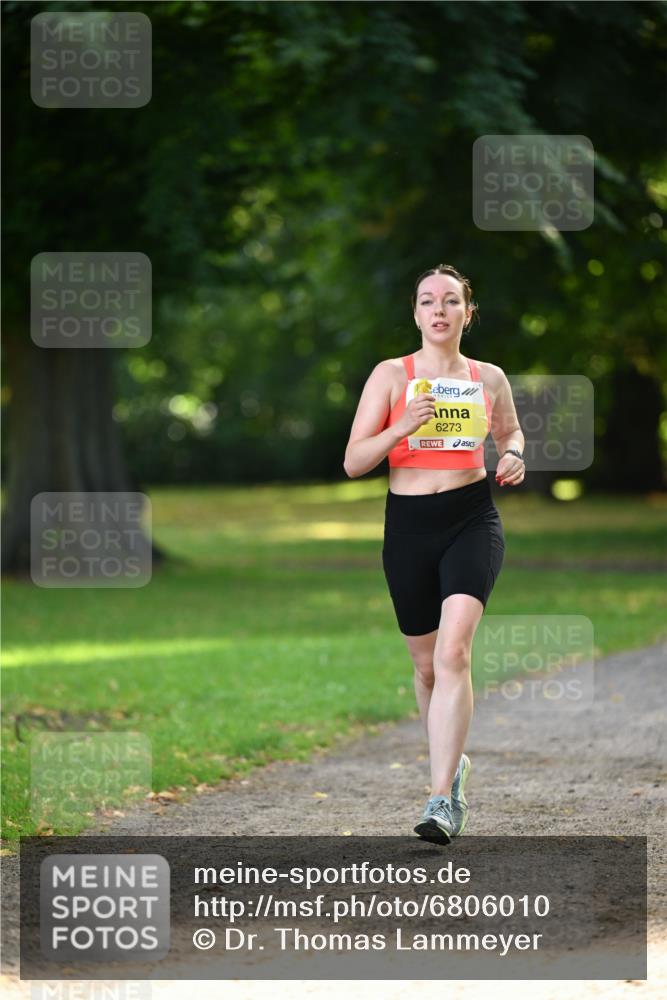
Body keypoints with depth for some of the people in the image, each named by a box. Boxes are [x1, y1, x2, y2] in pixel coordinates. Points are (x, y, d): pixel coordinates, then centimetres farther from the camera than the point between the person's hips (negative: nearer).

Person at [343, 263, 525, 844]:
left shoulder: (489, 378, 6)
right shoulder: (391, 375, 1)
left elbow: (511, 432, 26)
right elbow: (354, 463, -2)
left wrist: (513, 456, 3)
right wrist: (400, 428, -19)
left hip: (473, 519, -1)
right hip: (409, 523, 1)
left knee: (453, 652, -19)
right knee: (427, 663, 11)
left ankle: (443, 799, -22)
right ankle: (452, 762, 39)